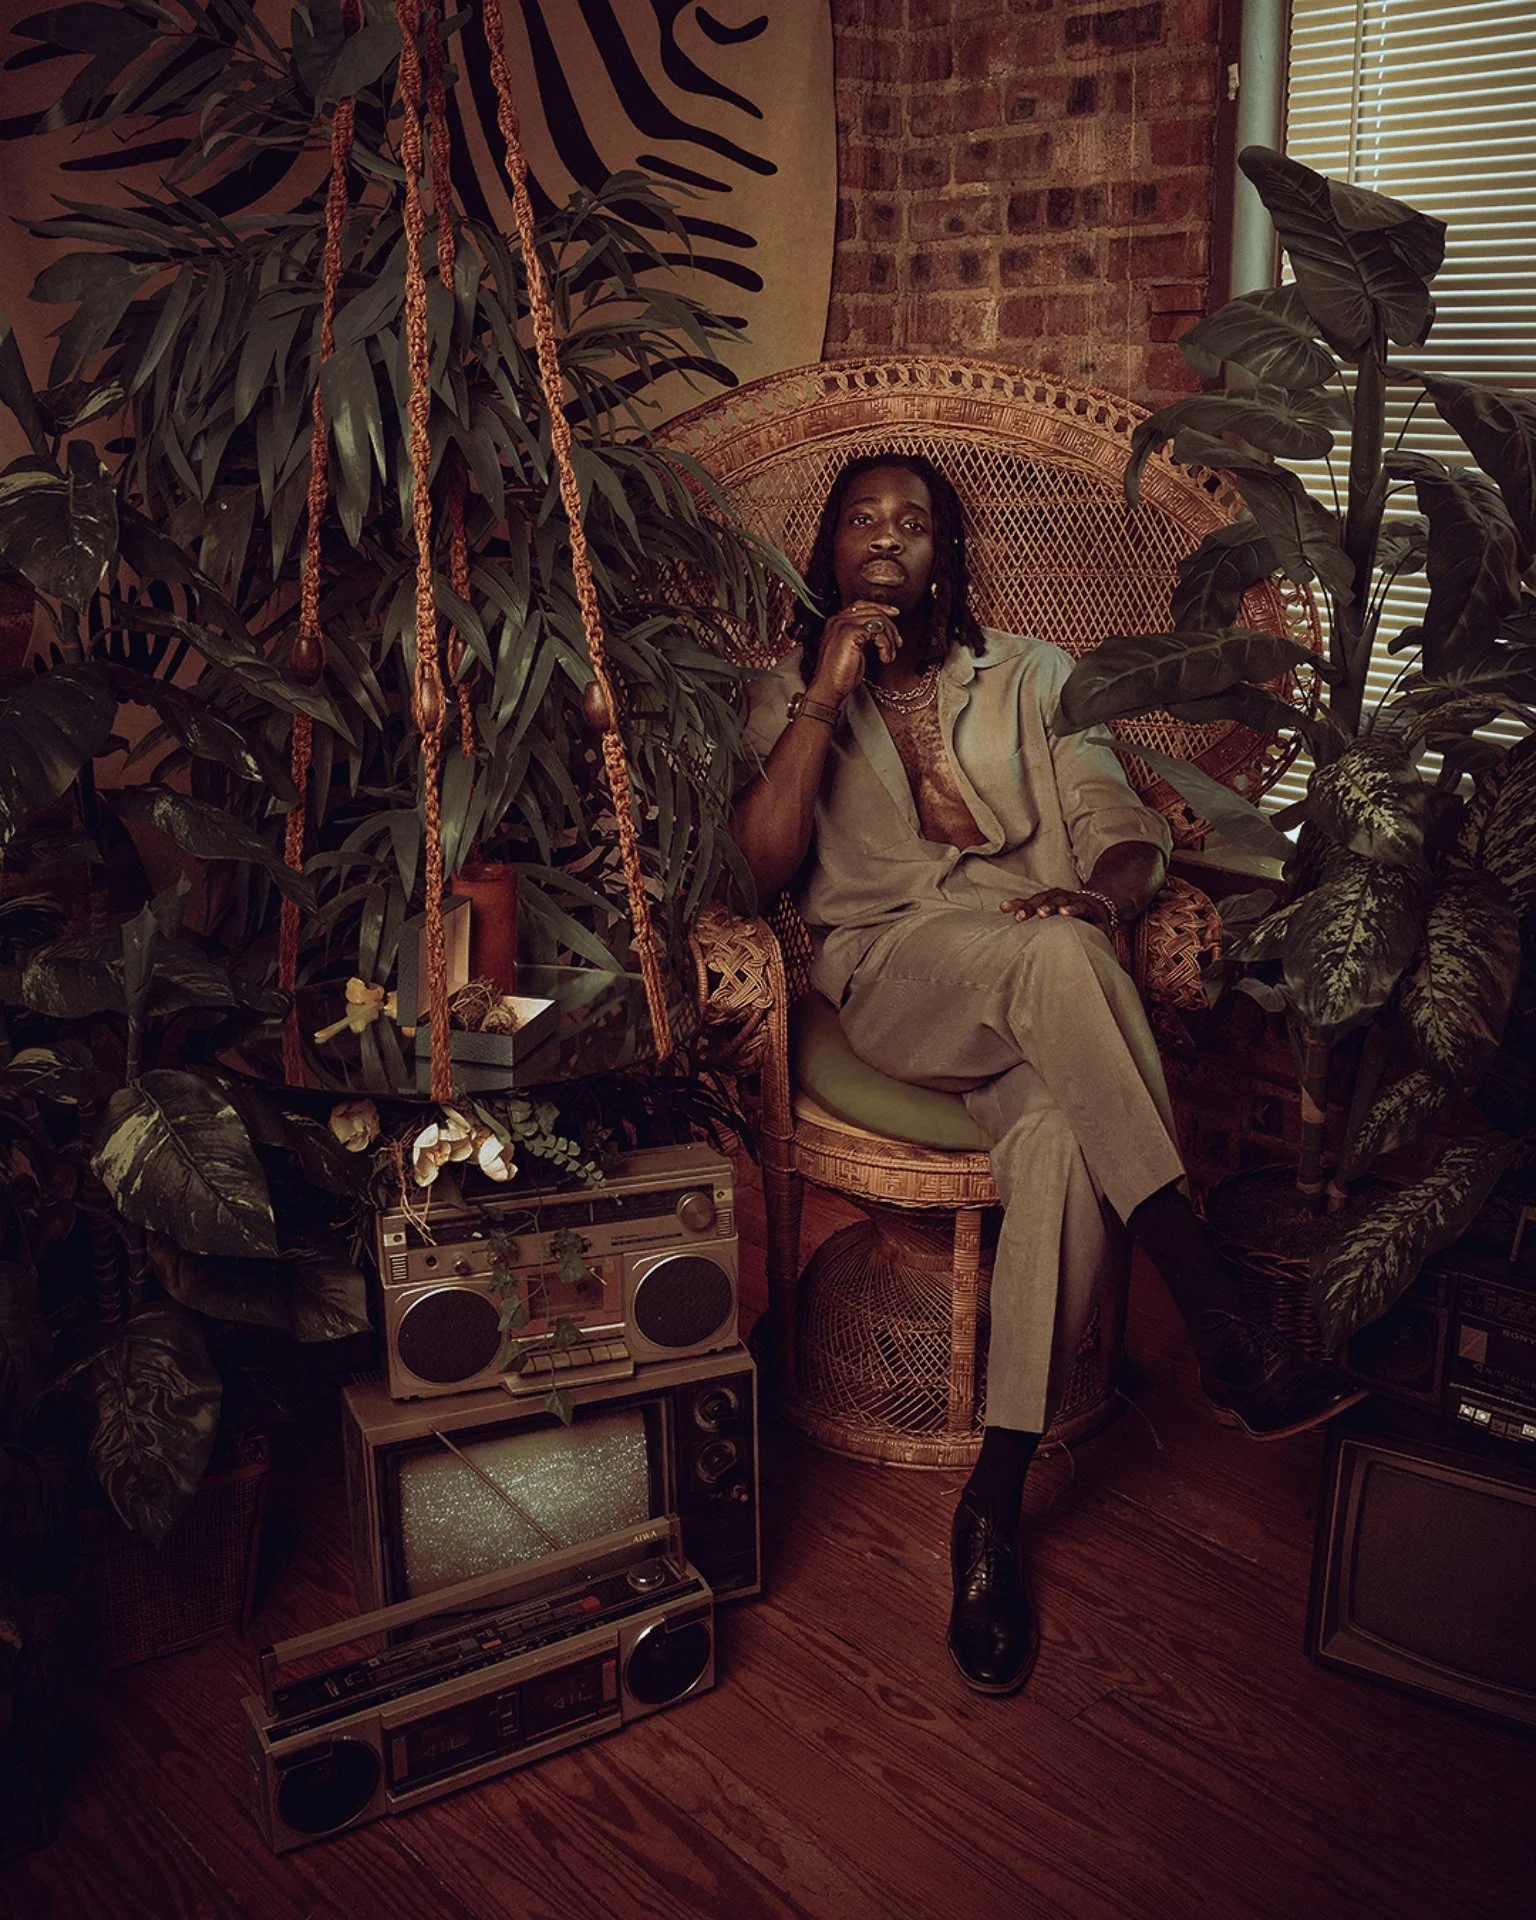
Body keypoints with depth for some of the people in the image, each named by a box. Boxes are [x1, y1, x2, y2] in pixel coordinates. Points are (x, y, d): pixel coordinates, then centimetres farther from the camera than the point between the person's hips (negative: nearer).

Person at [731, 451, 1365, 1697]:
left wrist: (1099, 897, -14)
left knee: (1062, 1138, -35)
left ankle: (997, 1502, -29)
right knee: (1054, 961, -37)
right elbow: (758, 869, 0)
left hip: (1037, 998, 2)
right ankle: (1231, 1338, -36)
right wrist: (828, 695, -6)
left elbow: (1133, 838, 11)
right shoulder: (790, 692, 17)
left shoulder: (1029, 676, 21)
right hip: (888, 977, -1)